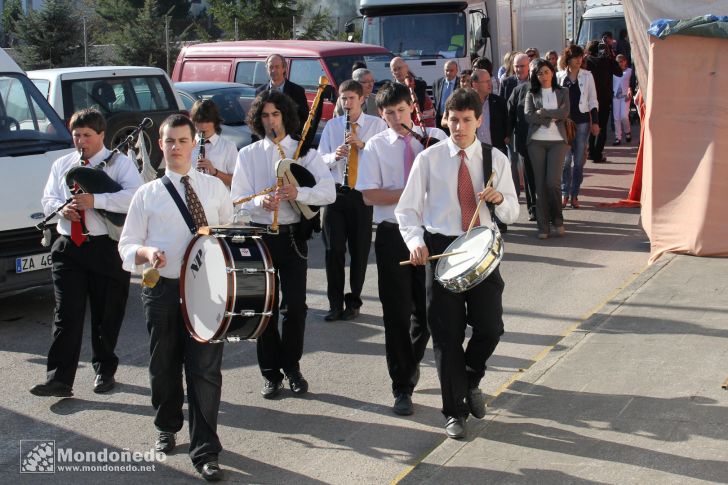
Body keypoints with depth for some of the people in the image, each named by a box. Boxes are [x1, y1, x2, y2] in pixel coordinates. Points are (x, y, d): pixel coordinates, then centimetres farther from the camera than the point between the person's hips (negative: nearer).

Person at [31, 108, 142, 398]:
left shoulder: (119, 163, -1)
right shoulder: (62, 165, 16)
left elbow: (134, 197, -16)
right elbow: (48, 198, 13)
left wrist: (95, 200, -25)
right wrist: (62, 208, -10)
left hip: (106, 247, -3)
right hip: (68, 247, 3)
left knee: (106, 315, 8)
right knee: (66, 315, -4)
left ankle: (104, 371, 25)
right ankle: (59, 379, -5)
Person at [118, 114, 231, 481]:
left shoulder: (214, 187, 8)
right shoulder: (147, 194, 5)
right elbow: (126, 245, 5)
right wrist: (146, 252, -17)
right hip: (163, 289, 1)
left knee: (205, 368, -5)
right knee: (164, 366, 13)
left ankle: (204, 451, 2)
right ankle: (167, 428, 39)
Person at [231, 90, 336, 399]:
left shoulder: (305, 152, 4)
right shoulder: (247, 155, 7)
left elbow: (328, 192, -7)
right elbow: (238, 199, 0)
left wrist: (298, 193, -25)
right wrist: (260, 203, -21)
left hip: (293, 235, -1)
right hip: (260, 235, 1)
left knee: (295, 305, 0)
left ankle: (291, 366, 18)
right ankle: (270, 373, 16)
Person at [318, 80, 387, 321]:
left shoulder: (377, 124, 4)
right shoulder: (332, 125, 11)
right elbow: (320, 160, 7)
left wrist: (362, 145, -19)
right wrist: (335, 156, -13)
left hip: (363, 194, -1)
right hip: (336, 193, 2)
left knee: (360, 251, 5)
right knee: (334, 250, -1)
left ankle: (353, 302, 17)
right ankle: (335, 303, 9)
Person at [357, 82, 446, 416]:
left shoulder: (435, 138, 3)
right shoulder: (376, 146, 1)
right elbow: (370, 195, -7)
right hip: (392, 235, -1)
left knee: (428, 310, 11)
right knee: (397, 314, 2)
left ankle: (412, 361, 38)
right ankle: (403, 388, 12)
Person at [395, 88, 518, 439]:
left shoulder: (495, 159, 5)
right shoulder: (429, 159, 0)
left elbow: (512, 214, 7)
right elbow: (407, 209, 0)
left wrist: (500, 198, -15)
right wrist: (415, 241, -18)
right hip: (440, 248, -1)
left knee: (490, 327, -3)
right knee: (447, 333, 2)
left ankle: (471, 382, 29)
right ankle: (454, 410, 17)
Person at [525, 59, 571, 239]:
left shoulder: (562, 93, 11)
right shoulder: (531, 94, 10)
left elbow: (564, 113, -6)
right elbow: (528, 116, -5)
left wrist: (542, 112, -7)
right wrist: (553, 117, -7)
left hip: (557, 141, -1)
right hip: (536, 141, 1)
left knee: (552, 182, -11)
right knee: (540, 183, -1)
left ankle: (557, 219, 10)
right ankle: (543, 225, 5)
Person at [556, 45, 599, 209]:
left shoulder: (587, 76, 4)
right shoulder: (559, 76, 3)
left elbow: (593, 100, 6)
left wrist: (595, 122, 1)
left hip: (582, 121, 1)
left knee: (579, 161, 2)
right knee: (565, 160, -3)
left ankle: (574, 195, 10)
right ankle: (564, 194, 5)